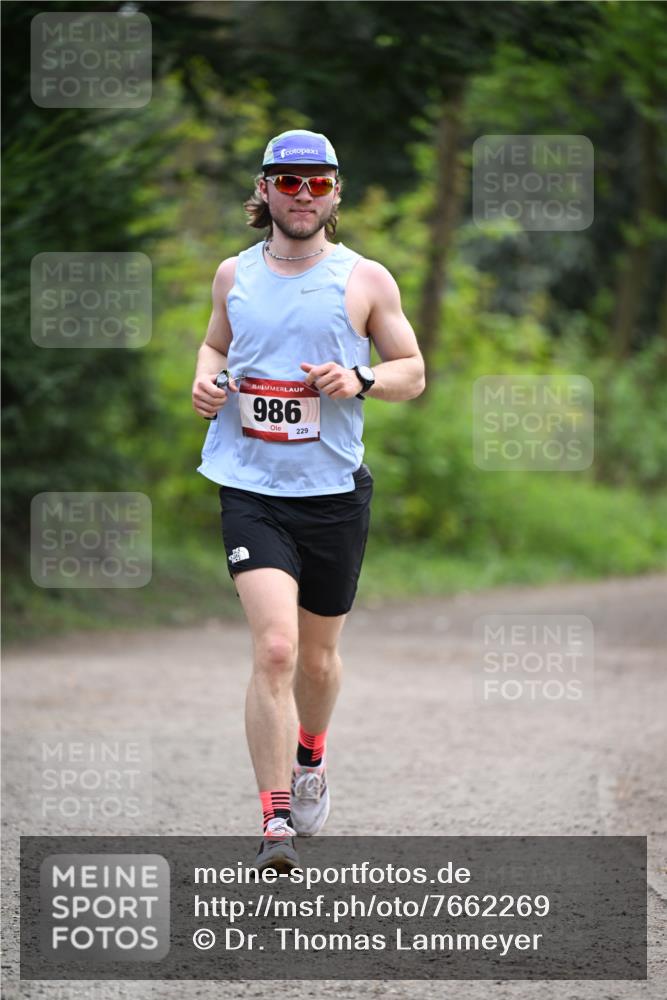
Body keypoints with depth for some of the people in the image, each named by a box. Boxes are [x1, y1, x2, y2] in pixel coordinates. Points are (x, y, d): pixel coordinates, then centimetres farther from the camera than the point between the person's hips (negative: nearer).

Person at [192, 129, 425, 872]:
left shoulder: (366, 280, 1)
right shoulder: (235, 274, 7)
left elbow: (412, 372, 7)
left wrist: (360, 379, -13)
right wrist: (207, 380, 4)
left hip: (334, 491, 1)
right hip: (251, 486, -1)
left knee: (317, 656, 14)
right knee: (274, 649, -18)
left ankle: (309, 757, 47)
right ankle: (276, 823, -15)